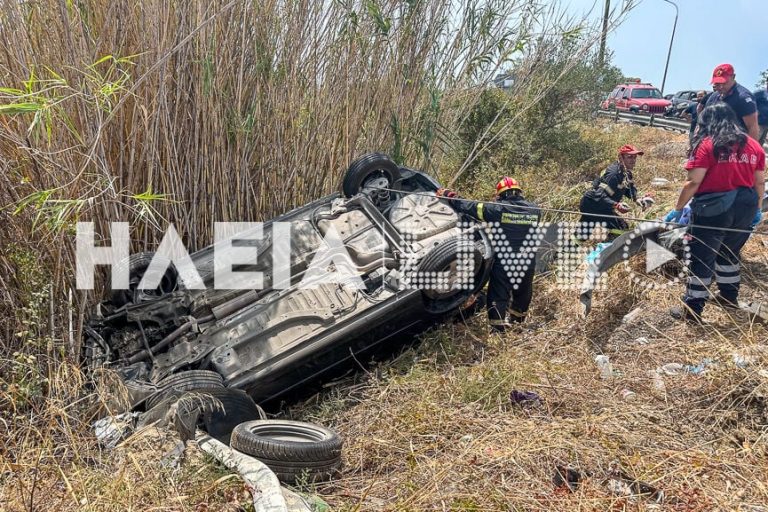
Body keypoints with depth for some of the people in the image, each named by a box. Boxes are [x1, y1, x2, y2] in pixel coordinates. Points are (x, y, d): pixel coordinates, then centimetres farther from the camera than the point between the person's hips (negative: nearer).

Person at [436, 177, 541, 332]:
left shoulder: (498, 209, -15)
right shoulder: (534, 210, -3)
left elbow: (470, 207, -11)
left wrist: (448, 195, 0)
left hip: (503, 262, -4)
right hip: (527, 263, 4)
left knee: (498, 296, 5)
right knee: (523, 293, 24)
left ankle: (498, 329, 0)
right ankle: (517, 319, 44)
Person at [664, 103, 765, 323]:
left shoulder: (707, 145, -9)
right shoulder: (754, 145, 7)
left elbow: (693, 183, -15)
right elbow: (759, 182, 11)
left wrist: (677, 209, -7)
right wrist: (757, 209, 23)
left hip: (714, 208, -6)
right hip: (745, 208, 6)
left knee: (702, 259, 3)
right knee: (729, 253, 25)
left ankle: (692, 309, 7)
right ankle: (730, 296, 36)